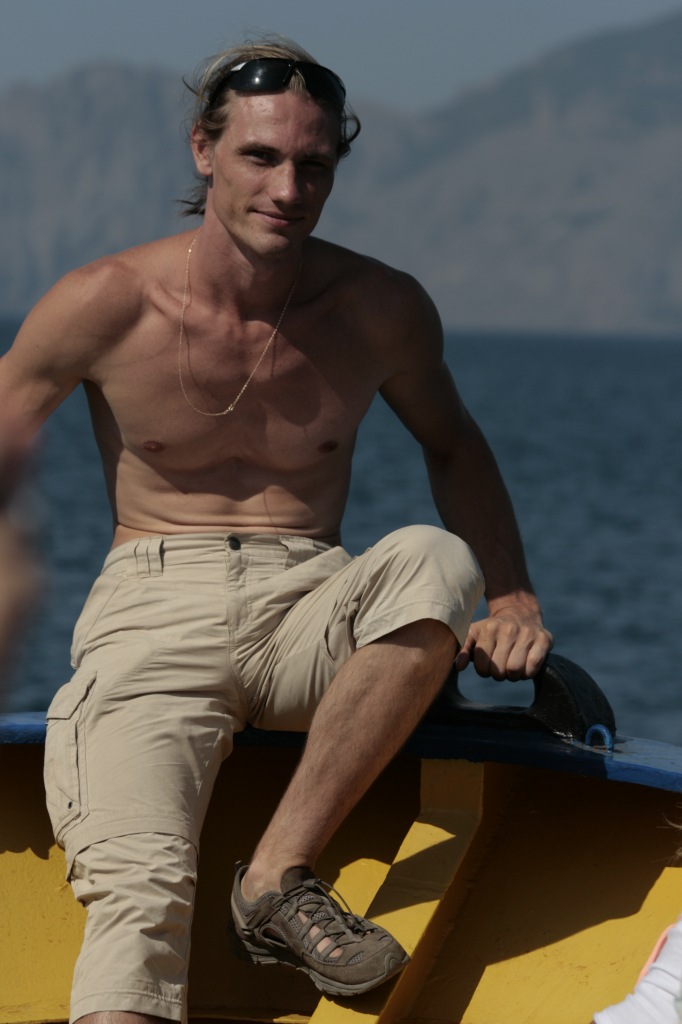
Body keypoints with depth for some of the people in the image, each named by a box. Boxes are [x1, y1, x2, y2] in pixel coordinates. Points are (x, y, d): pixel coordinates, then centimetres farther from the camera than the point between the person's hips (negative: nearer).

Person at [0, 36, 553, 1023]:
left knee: (436, 562, -33)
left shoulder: (383, 310, 3)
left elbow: (452, 444, 22)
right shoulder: (106, 305, -4)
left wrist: (513, 599, 9)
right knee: (137, 886, -29)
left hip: (311, 609, 2)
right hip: (153, 608, -2)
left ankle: (280, 872, -22)